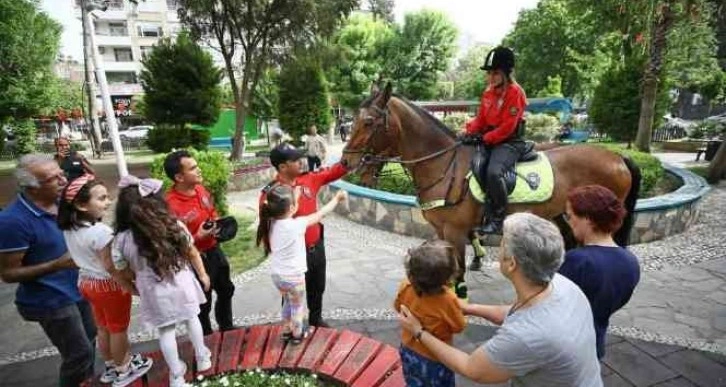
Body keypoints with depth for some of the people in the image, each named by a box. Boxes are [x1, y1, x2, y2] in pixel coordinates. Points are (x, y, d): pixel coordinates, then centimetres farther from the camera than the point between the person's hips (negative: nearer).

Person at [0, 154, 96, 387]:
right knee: (79, 353, 4)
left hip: (75, 289, 7)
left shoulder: (60, 201, -5)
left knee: (88, 341, 23)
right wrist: (58, 264, -32)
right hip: (51, 301, -7)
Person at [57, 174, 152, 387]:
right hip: (109, 285, -8)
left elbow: (80, 257, 7)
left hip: (86, 282, 8)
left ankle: (111, 366, 42)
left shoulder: (69, 228, -3)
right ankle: (124, 370, 30)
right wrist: (130, 287, -17)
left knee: (103, 328, 24)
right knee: (118, 329, 12)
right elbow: (110, 266, -26)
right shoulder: (100, 231, -30)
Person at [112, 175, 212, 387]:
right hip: (181, 283, 1)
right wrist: (202, 275, 13)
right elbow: (193, 253, -2)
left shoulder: (122, 239, -15)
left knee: (166, 331, 16)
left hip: (155, 292, -1)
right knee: (191, 319, 23)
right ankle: (203, 358, 40)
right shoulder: (174, 226, -13)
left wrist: (136, 287, 15)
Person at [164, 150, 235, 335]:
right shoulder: (170, 205, -27)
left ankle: (227, 327, 50)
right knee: (203, 303, 12)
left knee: (226, 290, 25)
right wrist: (198, 237, -31)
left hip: (214, 250, 8)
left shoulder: (200, 189, -4)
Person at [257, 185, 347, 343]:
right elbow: (319, 215, -14)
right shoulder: (296, 225, -23)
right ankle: (297, 334, 36)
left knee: (288, 302, 29)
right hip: (293, 276, -6)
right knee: (298, 306, 19)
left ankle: (286, 330, 43)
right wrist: (337, 198, -3)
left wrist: (294, 197, 14)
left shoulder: (271, 222, -8)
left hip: (277, 274, 6)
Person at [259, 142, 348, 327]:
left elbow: (333, 172, 3)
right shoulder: (270, 193, -22)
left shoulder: (309, 179, -4)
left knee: (318, 287, 25)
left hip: (317, 247, 6)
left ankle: (316, 319, 50)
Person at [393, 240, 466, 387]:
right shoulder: (448, 300, -36)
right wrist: (458, 308, -1)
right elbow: (459, 327, -16)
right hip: (434, 360, -4)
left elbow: (398, 306, -1)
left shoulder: (406, 286, -23)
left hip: (408, 351, 4)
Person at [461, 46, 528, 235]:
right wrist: (471, 132, -5)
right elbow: (481, 118, 14)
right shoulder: (488, 92, 12)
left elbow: (507, 127, -16)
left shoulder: (515, 92, -9)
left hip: (510, 141, -7)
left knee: (493, 172, -30)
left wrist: (485, 138, -21)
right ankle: (489, 211, -10)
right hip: (488, 140, 7)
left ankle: (499, 219, -14)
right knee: (477, 166, -20)